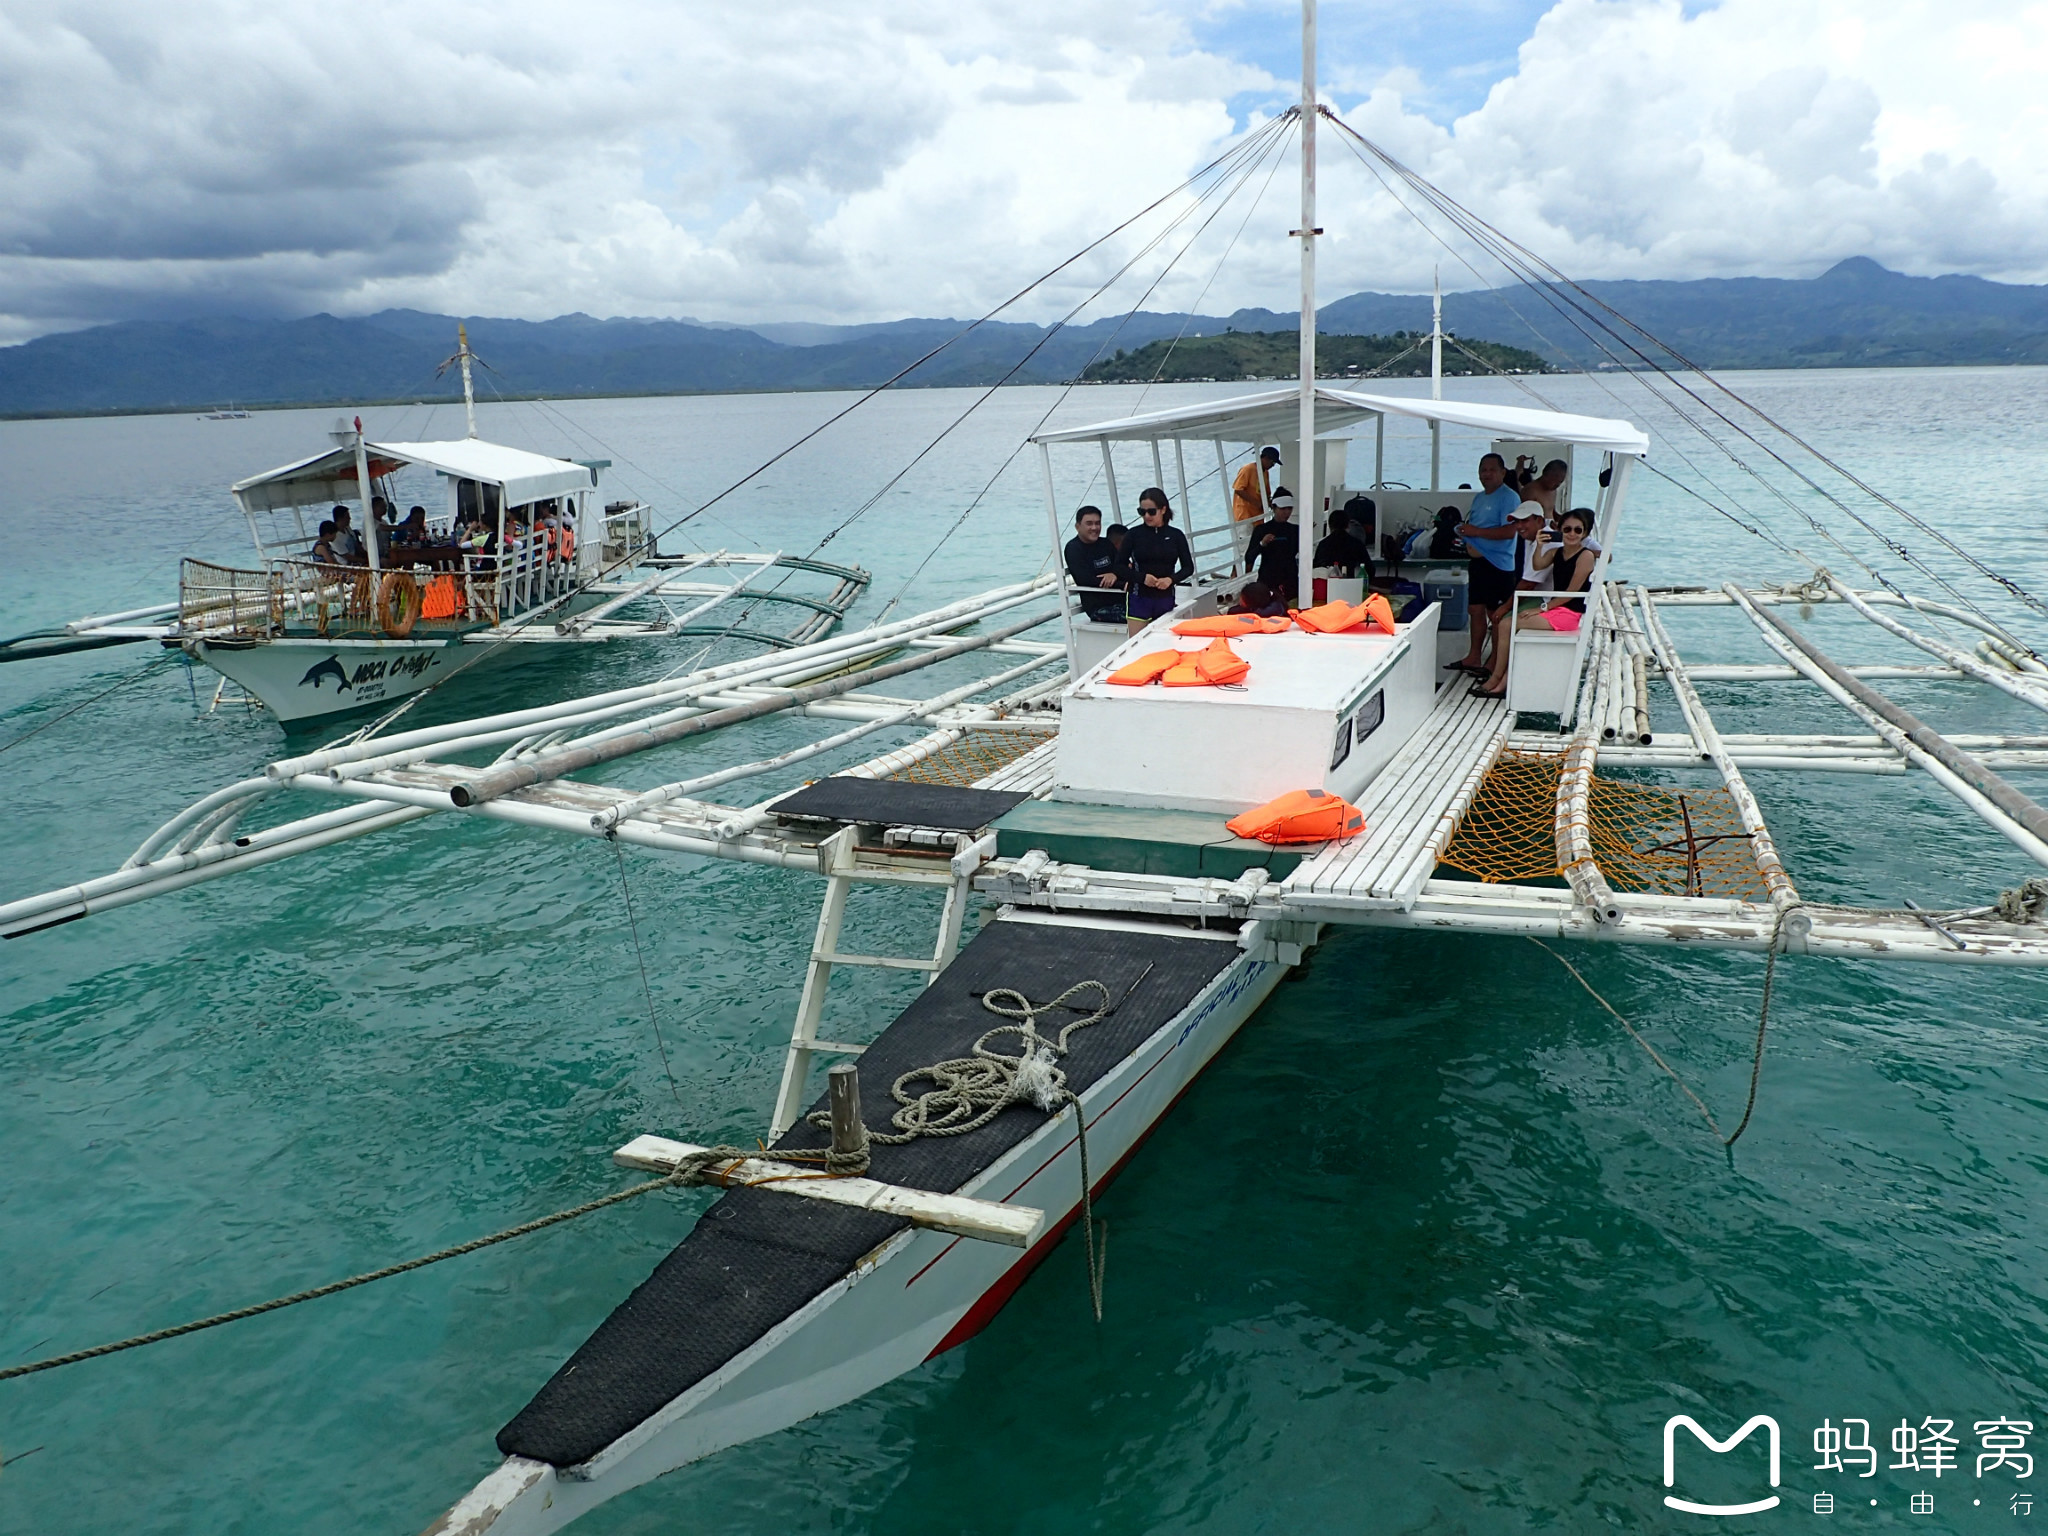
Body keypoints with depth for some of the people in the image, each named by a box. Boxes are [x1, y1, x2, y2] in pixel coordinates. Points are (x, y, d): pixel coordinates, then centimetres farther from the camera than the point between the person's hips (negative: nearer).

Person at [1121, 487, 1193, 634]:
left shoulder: (1176, 535, 3)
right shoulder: (1135, 534, 0)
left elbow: (1188, 567, 6)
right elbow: (1120, 565, 2)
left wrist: (1171, 579, -13)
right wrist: (1142, 577, -14)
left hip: (1165, 598, 2)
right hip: (1139, 598, -1)